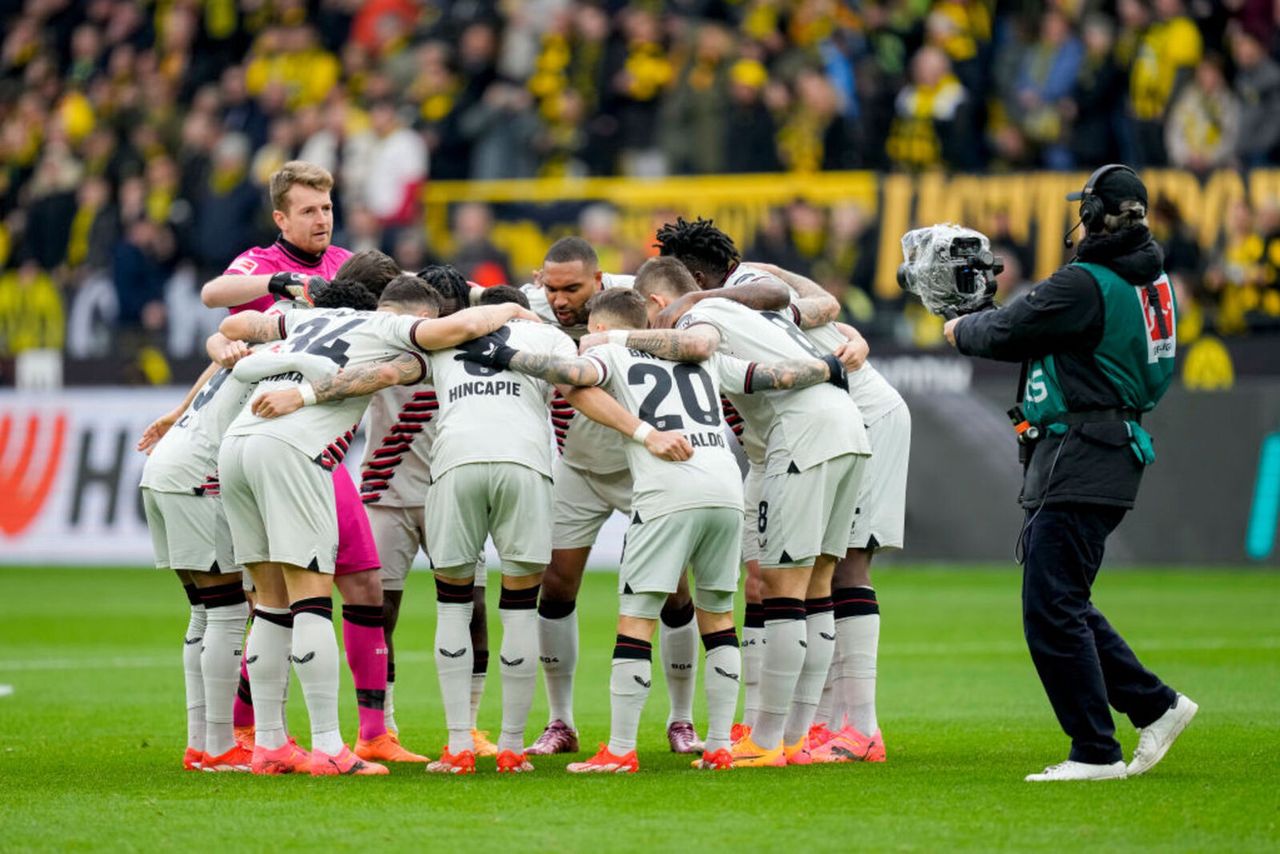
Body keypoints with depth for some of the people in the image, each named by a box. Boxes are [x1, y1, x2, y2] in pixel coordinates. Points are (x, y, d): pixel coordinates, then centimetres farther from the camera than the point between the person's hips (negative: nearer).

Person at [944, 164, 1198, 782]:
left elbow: (1006, 334, -7)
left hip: (1080, 466, -10)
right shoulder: (1153, 283, 13)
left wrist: (961, 330, 14)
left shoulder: (1085, 285, -16)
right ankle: (1154, 704, 18)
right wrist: (983, 323, 21)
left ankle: (1095, 752, -6)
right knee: (1062, 603, 17)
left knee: (1051, 609, -7)